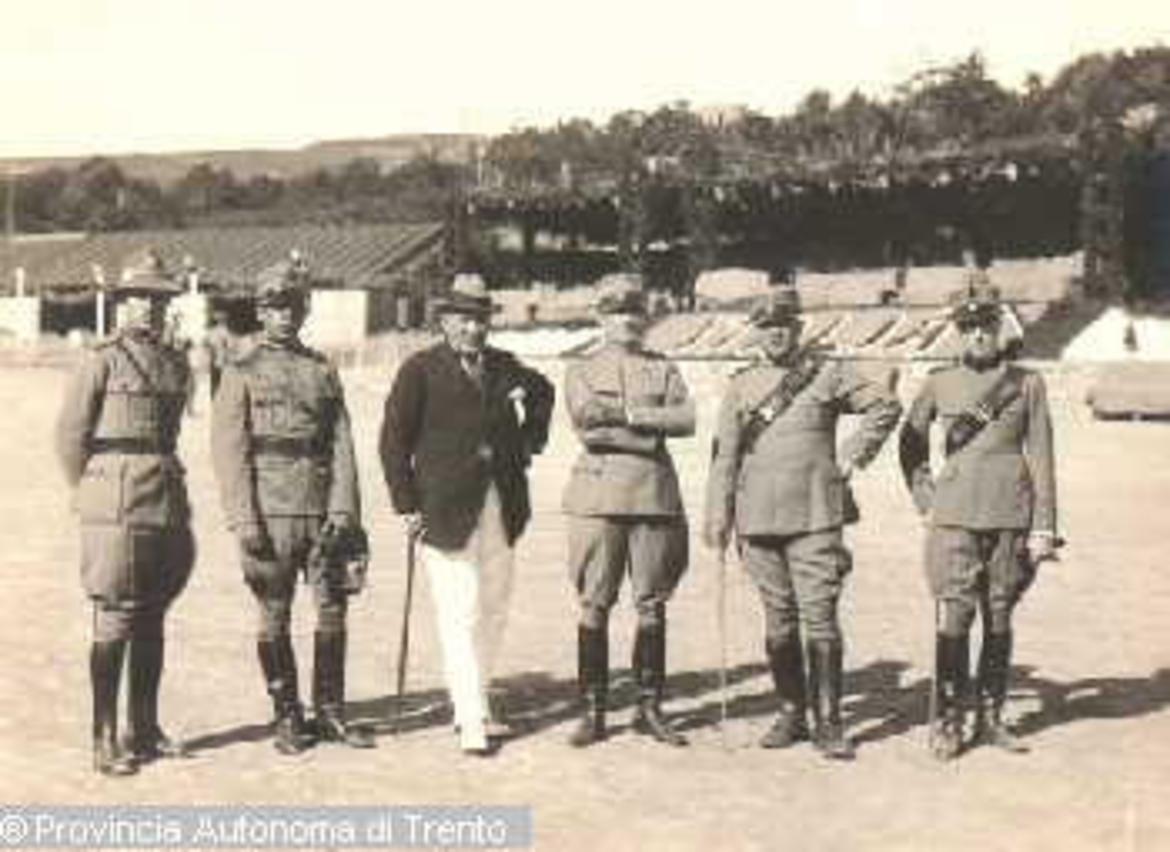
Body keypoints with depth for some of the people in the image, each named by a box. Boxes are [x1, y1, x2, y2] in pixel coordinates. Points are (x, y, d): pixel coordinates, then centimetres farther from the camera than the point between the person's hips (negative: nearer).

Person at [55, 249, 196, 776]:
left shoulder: (176, 364, 13)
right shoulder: (102, 359, -5)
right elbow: (69, 436, -3)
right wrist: (92, 498, 2)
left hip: (167, 507, 6)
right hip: (119, 511, -6)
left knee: (152, 621, 12)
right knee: (114, 624, -3)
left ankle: (144, 729, 22)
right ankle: (105, 740, 3)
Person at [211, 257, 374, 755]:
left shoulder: (324, 372, 12)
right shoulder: (241, 373, 2)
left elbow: (341, 445, 7)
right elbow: (229, 451, -4)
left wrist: (343, 509, -4)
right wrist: (244, 520, -12)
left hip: (323, 511, 3)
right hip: (269, 513, -3)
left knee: (333, 609, 4)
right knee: (275, 618, 3)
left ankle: (330, 712, 16)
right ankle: (287, 718, 14)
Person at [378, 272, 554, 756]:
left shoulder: (505, 367, 10)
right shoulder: (420, 371, -3)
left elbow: (543, 393, 31)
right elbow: (394, 442, -3)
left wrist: (530, 439, 17)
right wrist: (406, 506, -8)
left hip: (501, 507, 5)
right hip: (446, 510, -5)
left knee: (494, 611, 11)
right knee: (460, 617, -6)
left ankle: (474, 702, 25)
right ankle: (472, 722, -2)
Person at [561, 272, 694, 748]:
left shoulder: (663, 370, 15)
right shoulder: (581, 371, 11)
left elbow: (686, 420, -2)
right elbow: (585, 423, -8)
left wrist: (629, 413, -10)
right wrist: (650, 431, -9)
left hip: (655, 495, 2)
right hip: (599, 495, -2)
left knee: (652, 606, 4)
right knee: (594, 607, -2)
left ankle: (649, 709, 13)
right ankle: (593, 712, 5)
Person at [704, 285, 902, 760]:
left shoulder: (828, 375, 4)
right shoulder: (742, 385, 10)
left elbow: (886, 405, 9)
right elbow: (725, 453, 8)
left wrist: (851, 457, 2)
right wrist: (718, 516, 1)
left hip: (815, 516, -3)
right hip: (759, 519, 3)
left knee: (820, 618, -7)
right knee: (779, 622, 8)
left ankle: (827, 723, -1)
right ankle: (791, 715, 19)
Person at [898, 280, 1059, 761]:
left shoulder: (1027, 384, 4)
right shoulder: (939, 383, 5)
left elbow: (1041, 458, 3)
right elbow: (909, 445, 16)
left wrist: (1043, 527, -2)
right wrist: (925, 499, 6)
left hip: (1010, 520, 1)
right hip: (954, 520, -1)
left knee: (999, 622, 7)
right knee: (953, 621, -5)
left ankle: (991, 719, 18)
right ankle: (946, 723, 3)